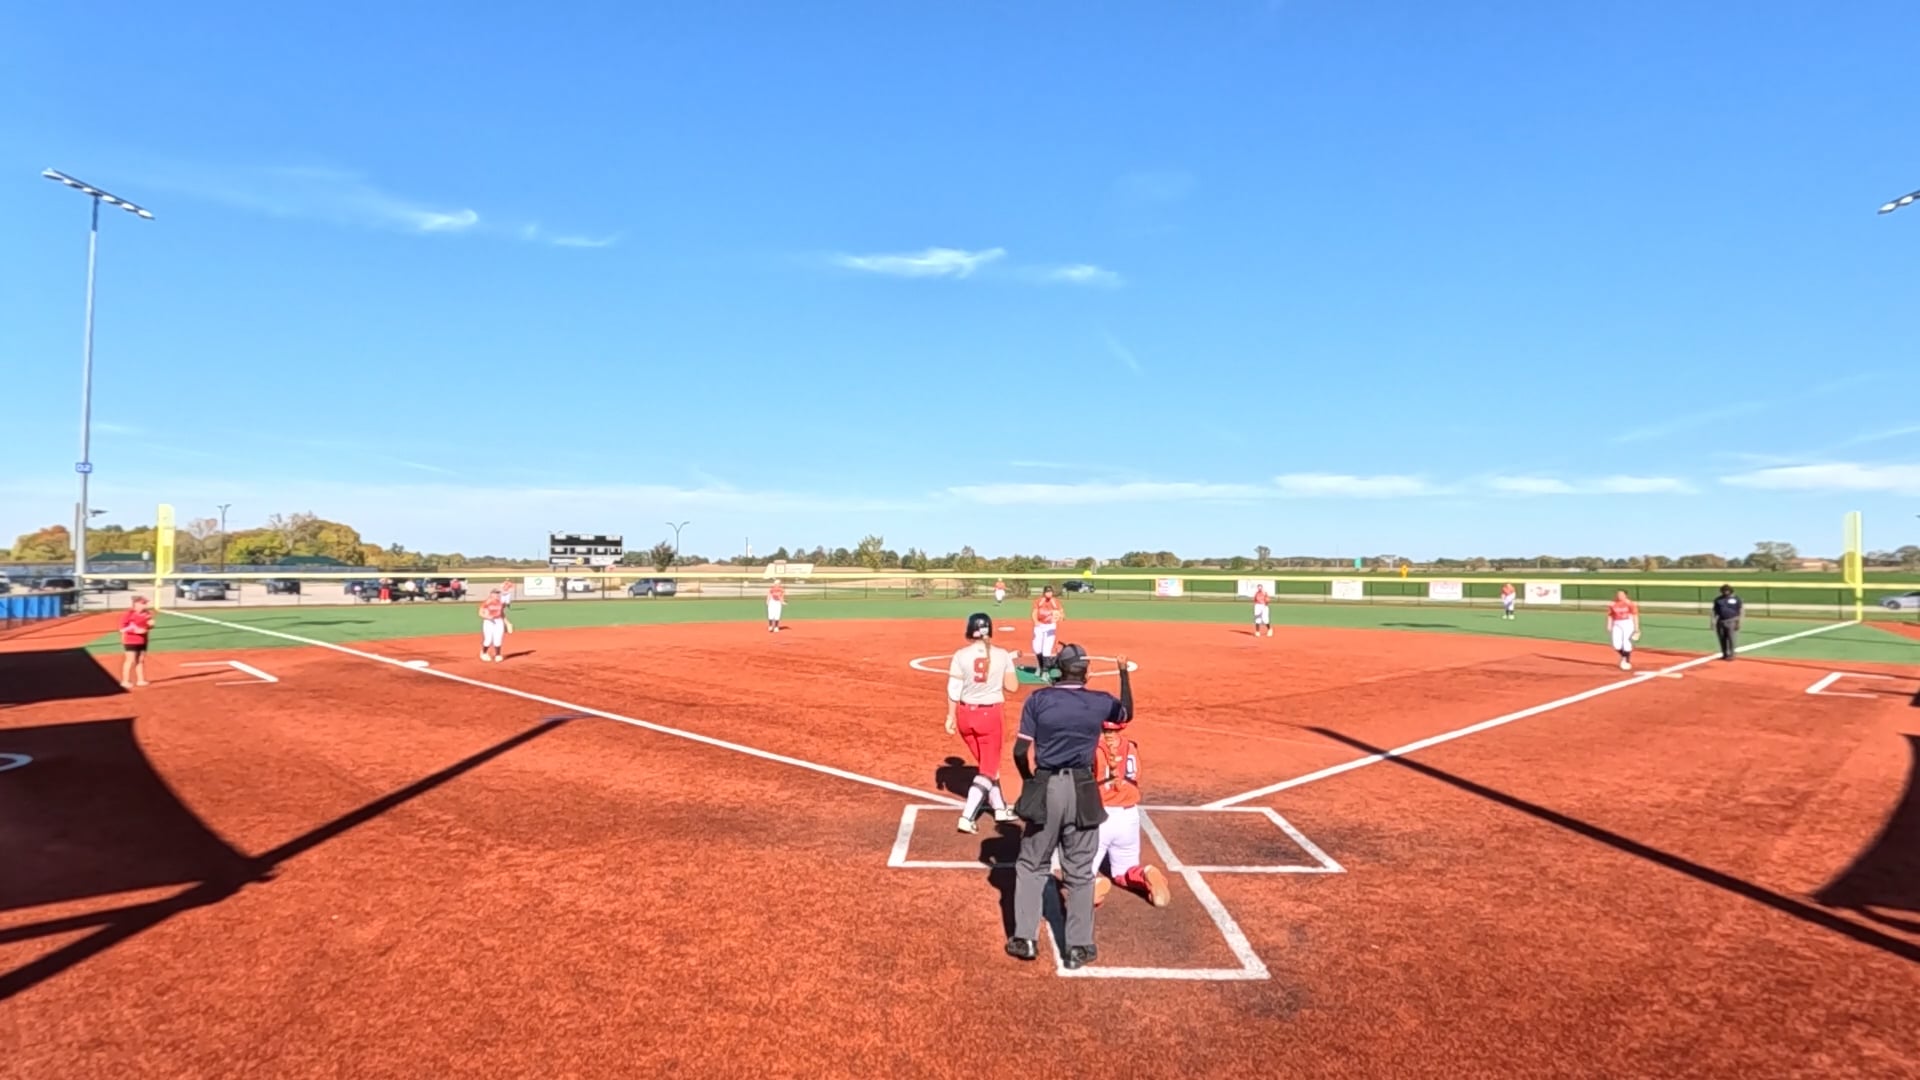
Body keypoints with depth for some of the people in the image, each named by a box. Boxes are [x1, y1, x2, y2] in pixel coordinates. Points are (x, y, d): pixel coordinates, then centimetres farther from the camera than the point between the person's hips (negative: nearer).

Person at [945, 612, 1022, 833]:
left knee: (987, 763, 22)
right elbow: (1012, 686, -1)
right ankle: (967, 817, -4)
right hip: (991, 714, -3)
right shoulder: (1002, 655, -7)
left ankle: (1000, 808, 34)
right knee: (988, 768, 8)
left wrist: (950, 716, 2)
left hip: (965, 714, 3)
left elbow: (953, 689, -7)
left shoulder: (961, 655, -6)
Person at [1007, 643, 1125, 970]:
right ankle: (1079, 947, 19)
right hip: (1081, 791, 1)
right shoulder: (1100, 701, -2)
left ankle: (1025, 939, 18)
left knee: (1031, 866, 15)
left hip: (1045, 788, 0)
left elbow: (1020, 751, -7)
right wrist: (1124, 675, 31)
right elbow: (1127, 712, 22)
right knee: (1079, 872, 11)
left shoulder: (1038, 698, -5)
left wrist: (1030, 781, 10)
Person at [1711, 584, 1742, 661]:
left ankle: (1731, 655, -4)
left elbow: (1740, 612, 0)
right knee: (1722, 639, 5)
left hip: (1731, 621, -3)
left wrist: (1738, 622, -6)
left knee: (1730, 638, -10)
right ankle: (1724, 654, 14)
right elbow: (1715, 611, 12)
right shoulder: (1718, 599, 10)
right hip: (1720, 621, 4)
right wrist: (1713, 621, 5)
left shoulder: (1736, 599, 1)